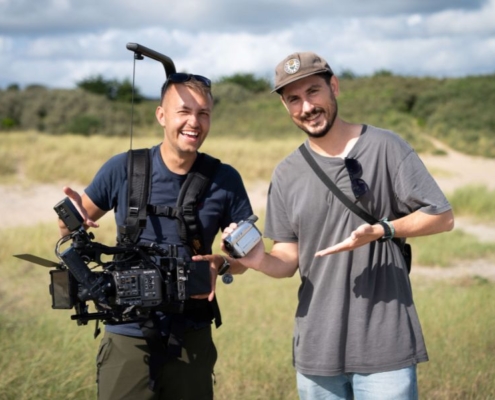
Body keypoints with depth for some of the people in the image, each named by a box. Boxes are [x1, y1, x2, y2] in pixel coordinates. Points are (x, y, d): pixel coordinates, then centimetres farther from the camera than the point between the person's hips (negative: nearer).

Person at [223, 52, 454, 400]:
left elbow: (442, 217, -4)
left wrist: (382, 230, -19)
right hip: (316, 346, 4)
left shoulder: (384, 148, -3)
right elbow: (288, 262, 8)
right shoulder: (286, 174, 8)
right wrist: (260, 260, -14)